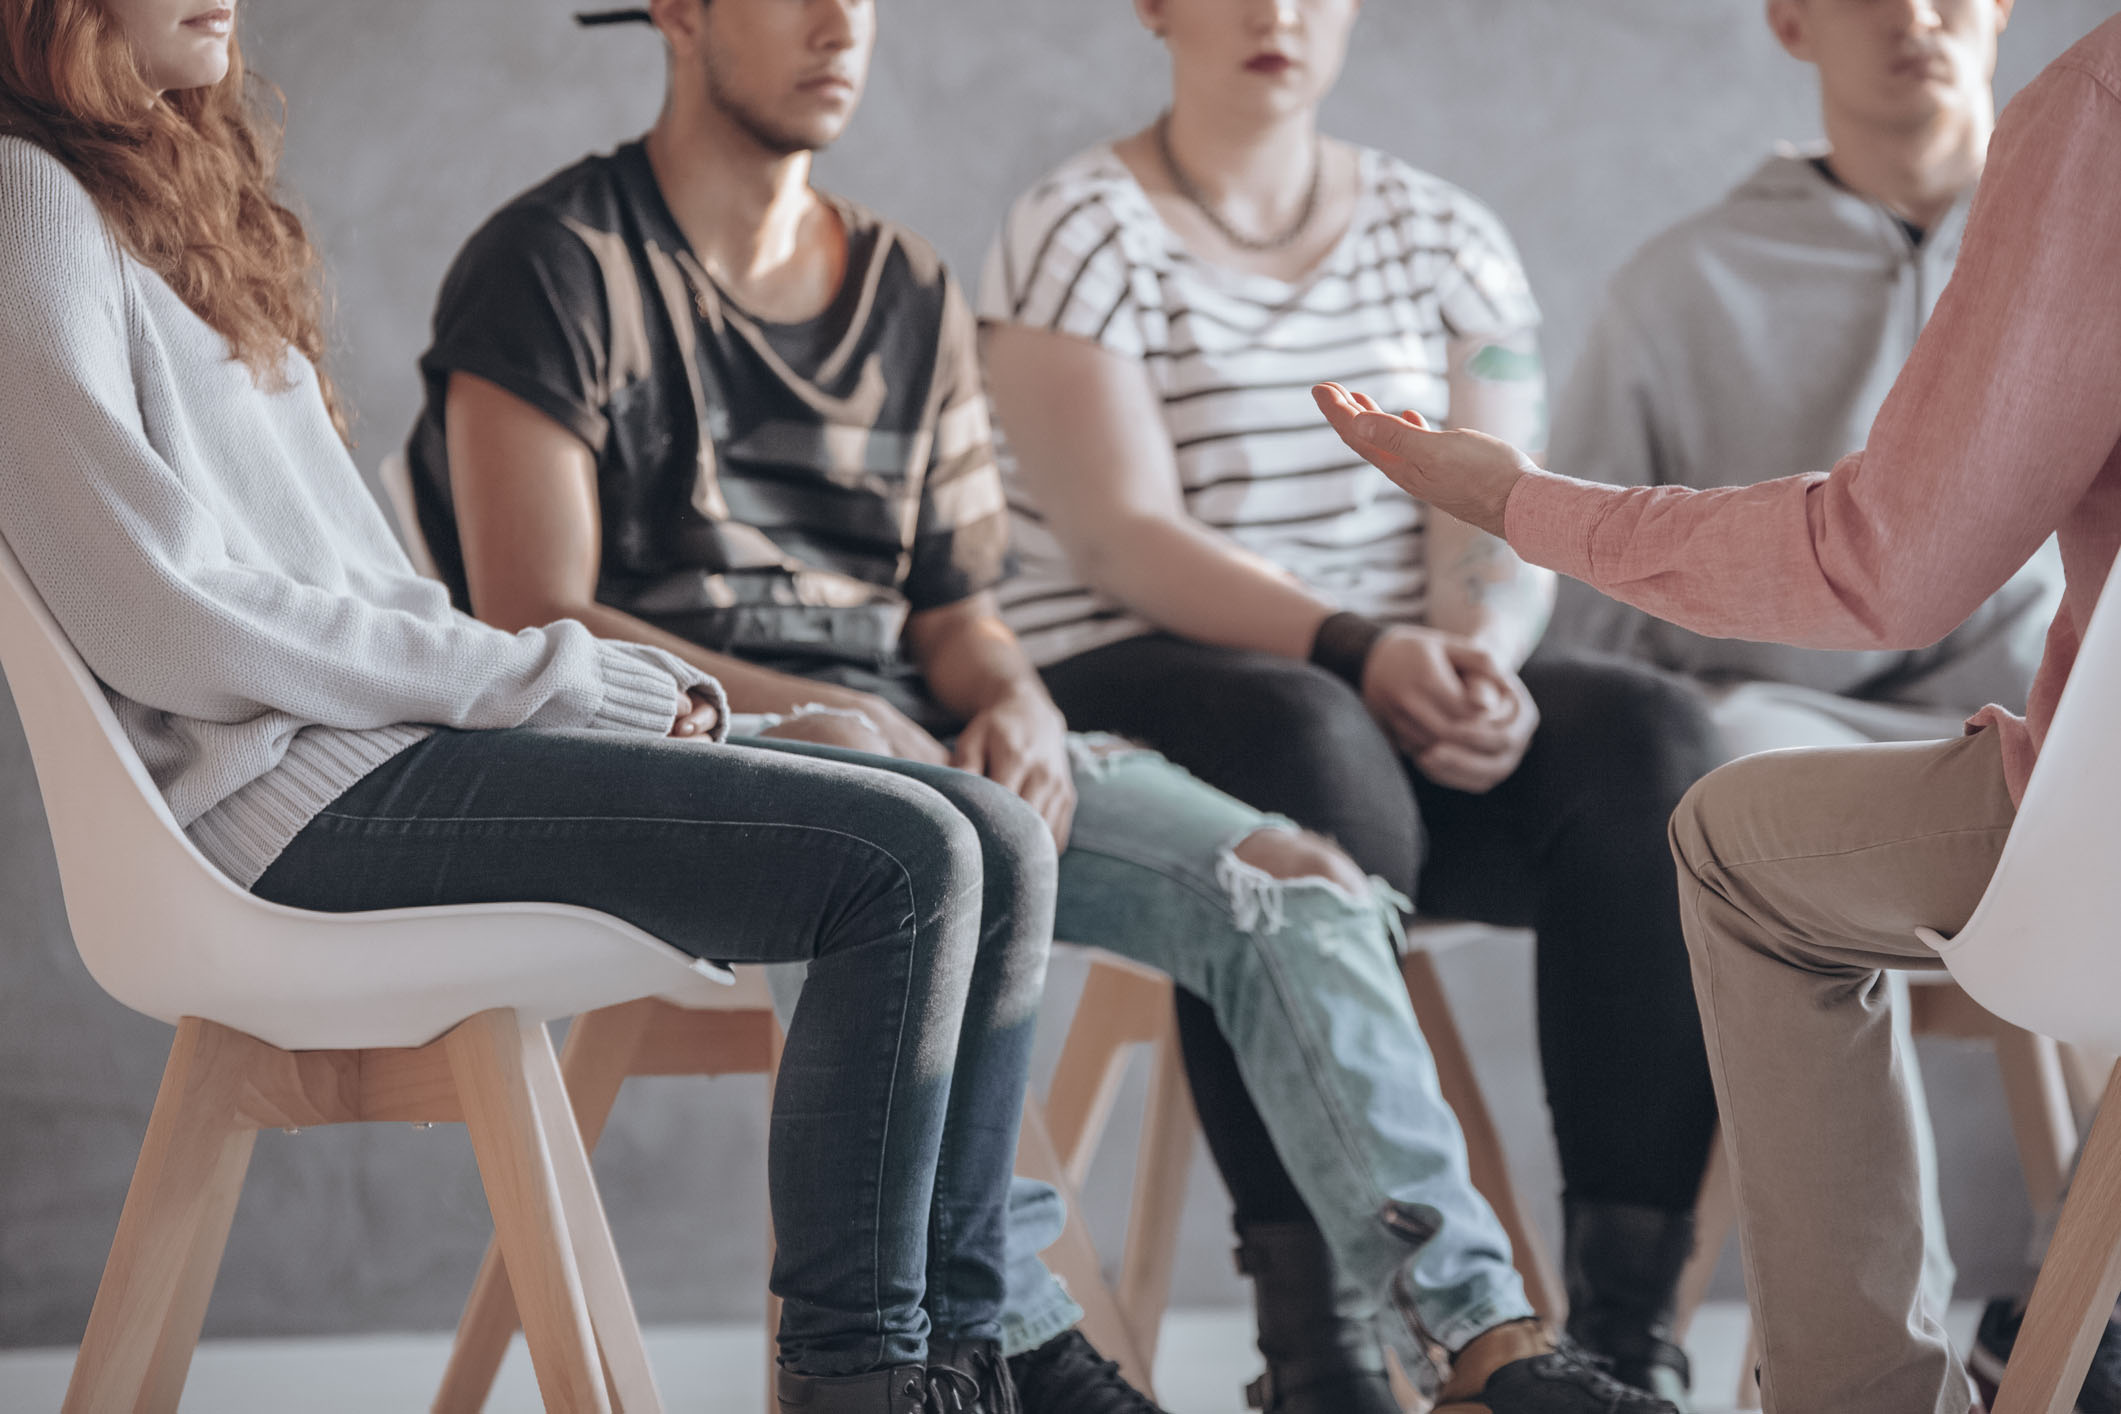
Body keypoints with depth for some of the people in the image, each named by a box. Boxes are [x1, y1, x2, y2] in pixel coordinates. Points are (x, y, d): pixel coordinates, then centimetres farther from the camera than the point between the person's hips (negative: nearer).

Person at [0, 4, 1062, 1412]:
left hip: (402, 719, 9)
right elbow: (169, 626, -17)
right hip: (300, 785, -9)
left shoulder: (177, 183, 22)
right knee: (906, 862, -22)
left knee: (1002, 845, -3)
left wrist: (623, 682, 4)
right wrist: (545, 676, -12)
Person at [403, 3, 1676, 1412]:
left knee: (1293, 879, -16)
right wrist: (812, 712, -19)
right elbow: (532, 622, -10)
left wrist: (1011, 705, -8)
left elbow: (955, 606, 16)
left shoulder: (914, 292, 18)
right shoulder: (560, 264, -2)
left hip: (914, 744, 6)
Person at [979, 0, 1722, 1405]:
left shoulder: (1445, 236, 14)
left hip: (1402, 699, 5)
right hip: (1123, 694, -5)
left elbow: (1501, 518, 3)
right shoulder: (1082, 234, 0)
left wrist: (1478, 658, -20)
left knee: (1651, 740, -25)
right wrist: (1359, 650, -26)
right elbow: (1123, 535, -12)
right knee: (1305, 745, -39)